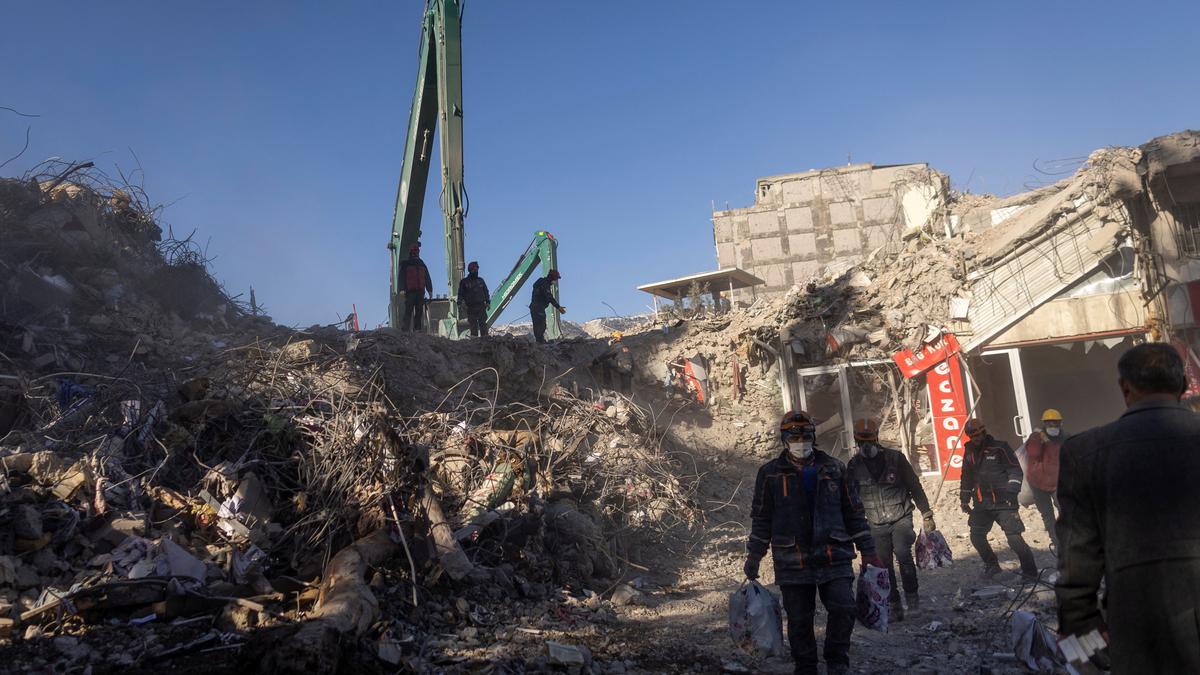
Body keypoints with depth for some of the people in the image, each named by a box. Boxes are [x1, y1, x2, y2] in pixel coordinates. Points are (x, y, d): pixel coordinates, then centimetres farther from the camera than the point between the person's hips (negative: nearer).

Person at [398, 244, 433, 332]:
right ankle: (406, 327, -11)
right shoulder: (405, 264, 8)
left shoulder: (422, 264, 20)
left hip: (420, 291, 4)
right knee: (409, 310, -10)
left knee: (419, 311, 0)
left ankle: (417, 328, 1)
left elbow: (427, 278, 20)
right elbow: (402, 277, 0)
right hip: (410, 291, -4)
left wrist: (430, 290, 12)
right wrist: (403, 289, -12)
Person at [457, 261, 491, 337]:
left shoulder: (480, 280, 13)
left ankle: (485, 337, -3)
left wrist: (487, 302, 8)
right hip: (471, 307, -2)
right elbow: (460, 294, 5)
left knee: (483, 324, -3)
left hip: (481, 306, 2)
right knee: (473, 325, -2)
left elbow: (486, 292, 17)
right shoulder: (464, 282, 4)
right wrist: (461, 303, -8)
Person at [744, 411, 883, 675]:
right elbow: (761, 519, 8)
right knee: (799, 621, 4)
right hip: (792, 563, -1)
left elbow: (854, 513, 13)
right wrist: (753, 558, 5)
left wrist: (868, 551, 10)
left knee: (843, 608, -11)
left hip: (834, 557, 1)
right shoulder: (770, 473, 5)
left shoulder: (834, 469, 9)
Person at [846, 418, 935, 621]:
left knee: (903, 553, -22)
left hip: (901, 518, -2)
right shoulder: (854, 466, 0)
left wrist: (927, 515, 1)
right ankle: (894, 608, 13)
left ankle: (911, 594, -3)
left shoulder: (895, 458, -5)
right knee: (884, 565, 1)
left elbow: (915, 487, 2)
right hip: (876, 525, 2)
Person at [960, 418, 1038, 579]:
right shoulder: (969, 452, 12)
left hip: (1003, 502, -6)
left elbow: (1015, 469, -7)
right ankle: (991, 565, 27)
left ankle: (1030, 572, 3)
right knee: (976, 536, 6)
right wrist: (964, 500, 23)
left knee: (1014, 538, -10)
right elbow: (966, 477, 22)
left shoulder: (1000, 448, -5)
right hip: (981, 504, 6)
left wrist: (1011, 490, -18)